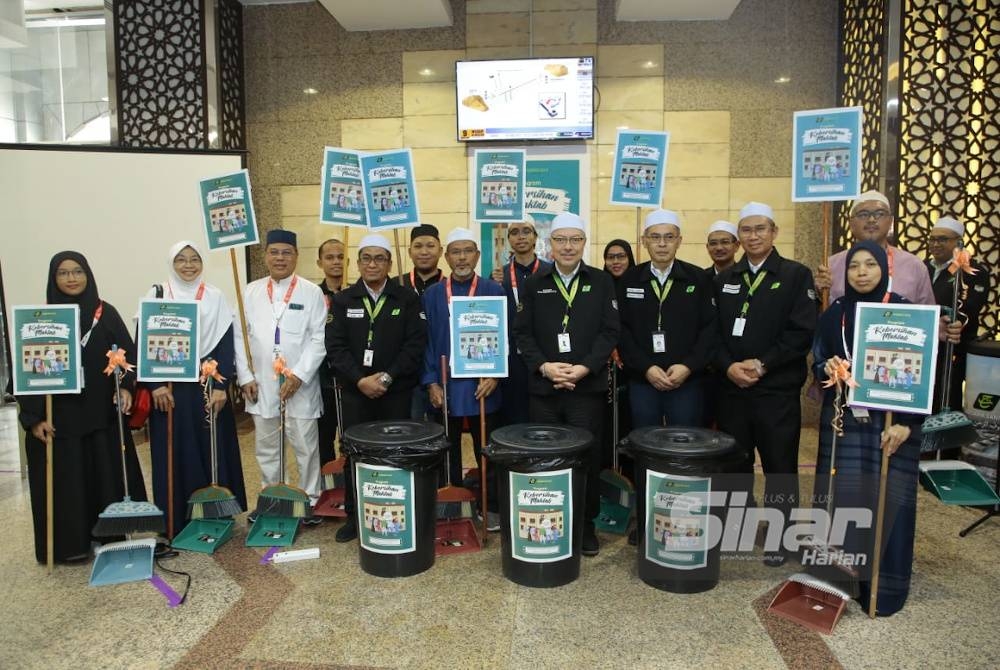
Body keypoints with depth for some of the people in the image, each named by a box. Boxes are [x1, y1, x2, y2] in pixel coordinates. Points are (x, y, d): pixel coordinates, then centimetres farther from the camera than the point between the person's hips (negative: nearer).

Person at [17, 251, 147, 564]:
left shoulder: (106, 313, 4)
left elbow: (128, 353, 4)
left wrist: (126, 387, -14)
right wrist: (34, 417, -8)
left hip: (102, 414, 1)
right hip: (58, 417, -1)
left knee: (110, 477, 7)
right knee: (64, 482, 3)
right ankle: (69, 544, 15)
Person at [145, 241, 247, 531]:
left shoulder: (215, 297, 5)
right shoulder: (156, 295, 4)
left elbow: (225, 345, 1)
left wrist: (221, 386, -8)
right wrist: (155, 384, -10)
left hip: (207, 386, 0)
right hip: (169, 387, 0)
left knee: (213, 451, 4)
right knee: (173, 454, 4)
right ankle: (176, 520, 15)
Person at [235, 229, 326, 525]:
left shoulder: (311, 292, -1)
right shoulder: (251, 292, 8)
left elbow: (319, 339, -6)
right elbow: (240, 337, 7)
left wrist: (299, 375, -13)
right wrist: (245, 377, -1)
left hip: (300, 385, -3)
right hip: (261, 385, 3)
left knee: (306, 446, 5)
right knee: (265, 447, 13)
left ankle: (311, 501, 19)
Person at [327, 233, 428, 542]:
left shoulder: (407, 298, 2)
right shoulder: (343, 299, 7)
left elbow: (416, 344, -5)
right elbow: (336, 346, -1)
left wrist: (387, 377, -14)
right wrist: (360, 380, -13)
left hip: (397, 391, -1)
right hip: (355, 391, 2)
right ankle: (354, 515, 20)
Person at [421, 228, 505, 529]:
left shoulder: (493, 291, 1)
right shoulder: (432, 295, 5)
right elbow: (425, 341, 3)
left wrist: (494, 375, -11)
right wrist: (431, 382, -6)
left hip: (482, 387, -1)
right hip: (444, 387, 1)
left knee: (486, 452, 9)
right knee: (447, 452, 11)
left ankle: (491, 507, 22)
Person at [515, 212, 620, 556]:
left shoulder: (601, 282, 5)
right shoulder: (534, 283, 7)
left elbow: (610, 331, -2)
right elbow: (522, 332, 2)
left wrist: (584, 368, -14)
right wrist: (544, 366, -13)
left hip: (588, 387, -1)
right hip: (543, 387, 1)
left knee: (588, 455, 4)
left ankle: (586, 523, 20)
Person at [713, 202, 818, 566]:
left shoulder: (796, 275, 0)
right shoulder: (724, 279, 12)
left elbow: (801, 332, -9)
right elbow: (714, 331, 6)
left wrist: (761, 365, -16)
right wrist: (729, 366, -11)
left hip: (778, 389, -3)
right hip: (731, 388, 3)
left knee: (779, 465, 5)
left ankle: (778, 537, 19)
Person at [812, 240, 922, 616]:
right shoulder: (834, 314, 5)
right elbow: (817, 364, 11)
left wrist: (906, 423, -12)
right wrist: (827, 368, -13)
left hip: (890, 422, -2)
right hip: (842, 420, 2)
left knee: (887, 499, 2)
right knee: (840, 496, 4)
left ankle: (883, 586, 15)